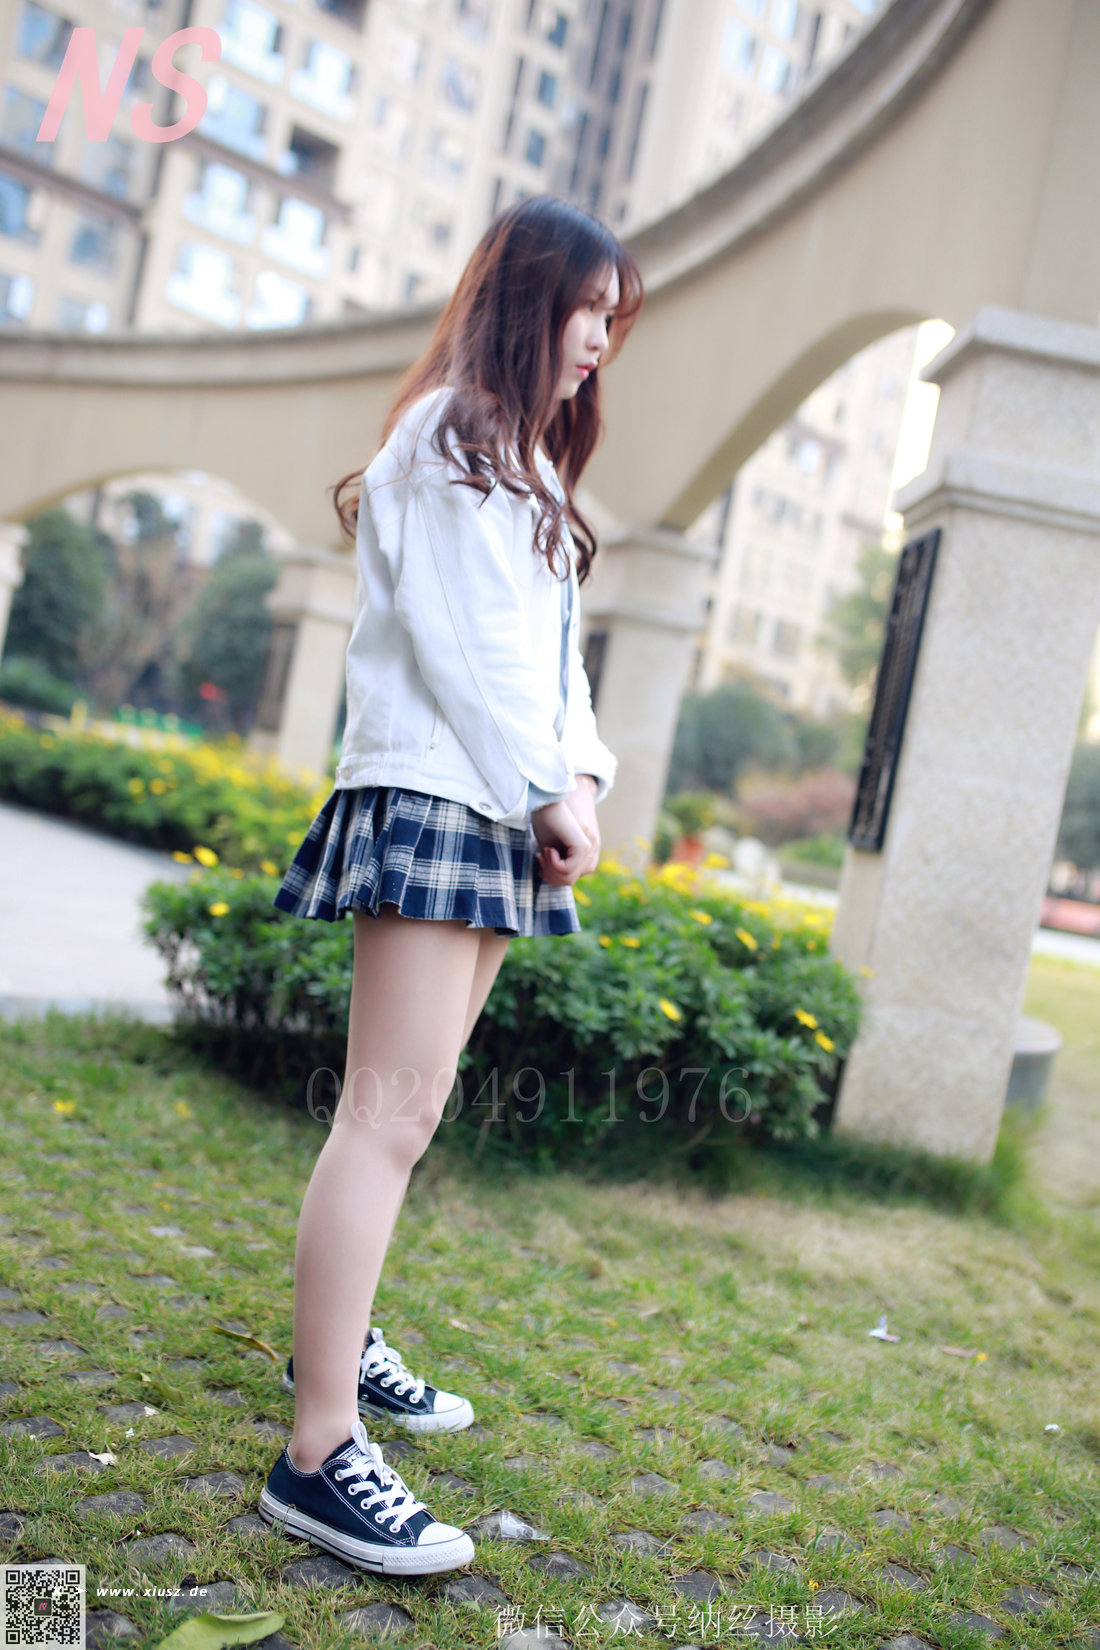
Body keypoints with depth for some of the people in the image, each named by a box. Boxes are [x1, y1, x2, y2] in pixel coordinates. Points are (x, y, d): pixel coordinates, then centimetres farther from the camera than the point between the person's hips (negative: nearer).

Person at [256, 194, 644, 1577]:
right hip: (432, 797, -10)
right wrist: (550, 790, -12)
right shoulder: (451, 437, -5)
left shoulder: (521, 461, 25)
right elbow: (466, 643, -15)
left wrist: (582, 770, 4)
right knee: (392, 1111, -14)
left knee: (409, 1106, 13)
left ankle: (337, 1343, 26)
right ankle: (318, 1461, -10)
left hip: (497, 814, 10)